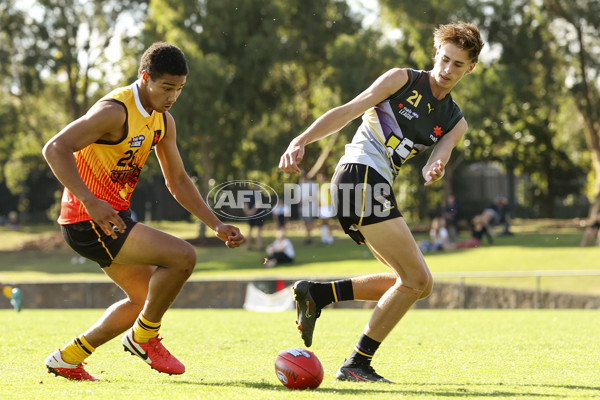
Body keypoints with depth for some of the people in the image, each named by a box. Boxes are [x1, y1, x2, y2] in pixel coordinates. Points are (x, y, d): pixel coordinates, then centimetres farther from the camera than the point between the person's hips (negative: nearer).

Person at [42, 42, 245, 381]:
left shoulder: (164, 121, 9)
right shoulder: (115, 110, -19)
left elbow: (178, 181, 18)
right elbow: (55, 149, -26)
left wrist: (217, 225, 9)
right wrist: (90, 202, -37)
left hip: (115, 217, 10)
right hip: (88, 221, -10)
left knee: (146, 298, 19)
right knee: (183, 257, -18)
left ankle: (68, 358, 25)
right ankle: (144, 336, 2)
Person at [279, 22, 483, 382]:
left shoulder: (455, 122, 17)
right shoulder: (403, 80, 0)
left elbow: (439, 156, 0)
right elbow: (346, 112, -6)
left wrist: (434, 171, -26)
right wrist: (301, 141, -18)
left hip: (378, 188, 8)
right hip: (360, 175, -8)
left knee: (415, 283, 8)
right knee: (417, 280, -12)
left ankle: (316, 293, 7)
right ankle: (358, 364, -6)